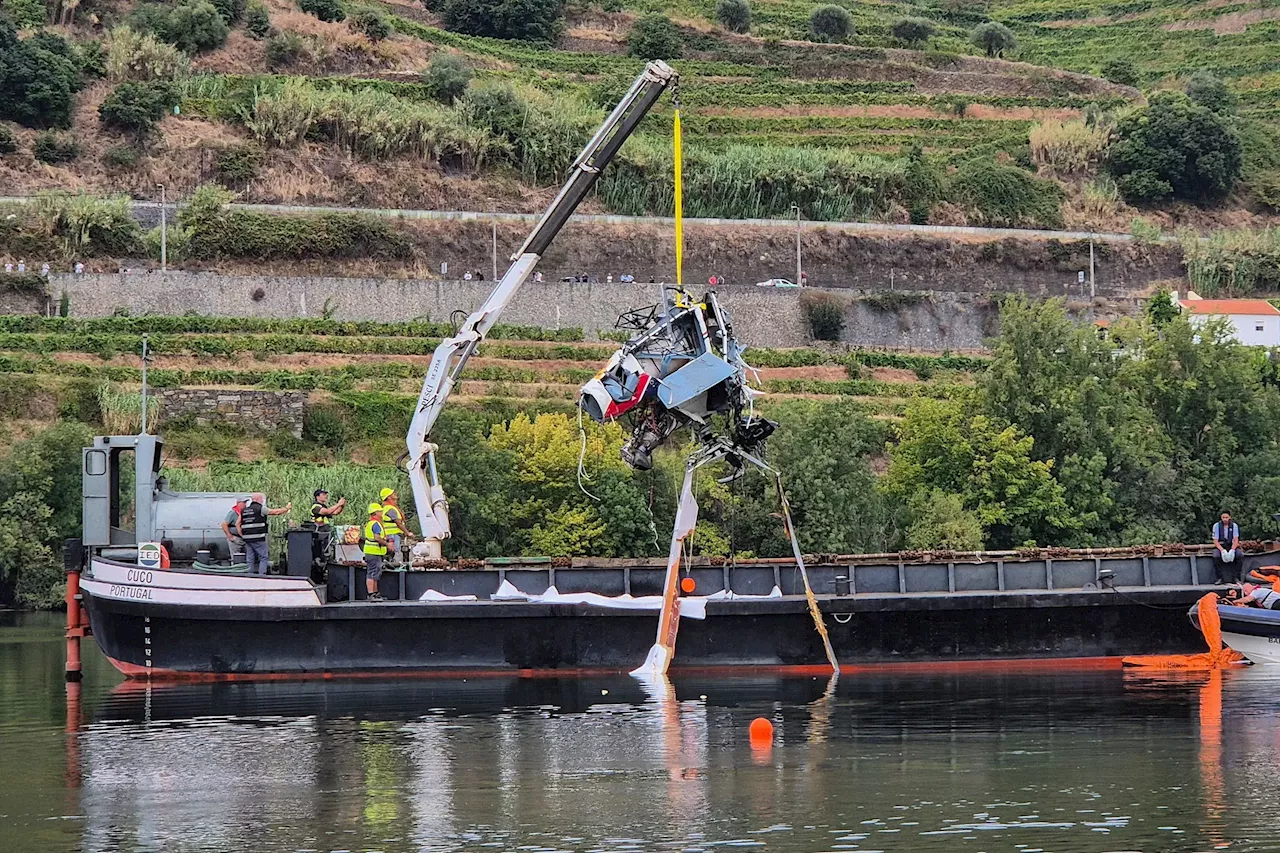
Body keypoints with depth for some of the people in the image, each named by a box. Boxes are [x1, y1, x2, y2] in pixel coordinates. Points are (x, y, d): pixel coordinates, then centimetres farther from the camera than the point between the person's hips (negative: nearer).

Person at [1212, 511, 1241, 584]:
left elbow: (1236, 540, -7)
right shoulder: (1216, 525, -6)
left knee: (1239, 555, -30)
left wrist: (1232, 550, -26)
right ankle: (1220, 578, -26)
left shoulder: (1234, 525, -3)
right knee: (1216, 556, -34)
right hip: (1220, 546, -1)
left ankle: (1236, 578, -23)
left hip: (1232, 546, 1)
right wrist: (1222, 551, -26)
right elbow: (1215, 541, -9)